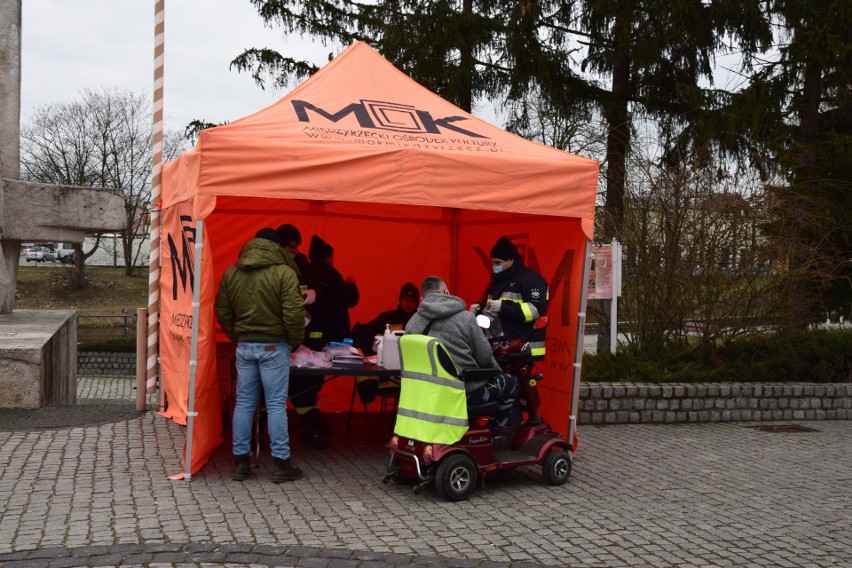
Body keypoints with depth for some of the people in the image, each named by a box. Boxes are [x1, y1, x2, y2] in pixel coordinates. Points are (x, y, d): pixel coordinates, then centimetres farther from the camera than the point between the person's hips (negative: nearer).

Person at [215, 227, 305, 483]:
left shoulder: (231, 273, 7)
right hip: (274, 346, -4)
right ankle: (280, 463, 7)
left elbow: (222, 312, 11)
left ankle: (240, 461, 16)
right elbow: (293, 314, -14)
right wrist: (295, 341, 0)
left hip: (244, 345, 5)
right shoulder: (284, 273, -10)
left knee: (244, 403, 11)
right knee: (276, 404, 1)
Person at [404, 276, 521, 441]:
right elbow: (485, 358, -8)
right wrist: (496, 369, 14)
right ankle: (495, 432, 30)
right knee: (510, 382, 21)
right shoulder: (465, 317, -12)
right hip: (466, 393, -5)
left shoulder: (411, 323, -2)